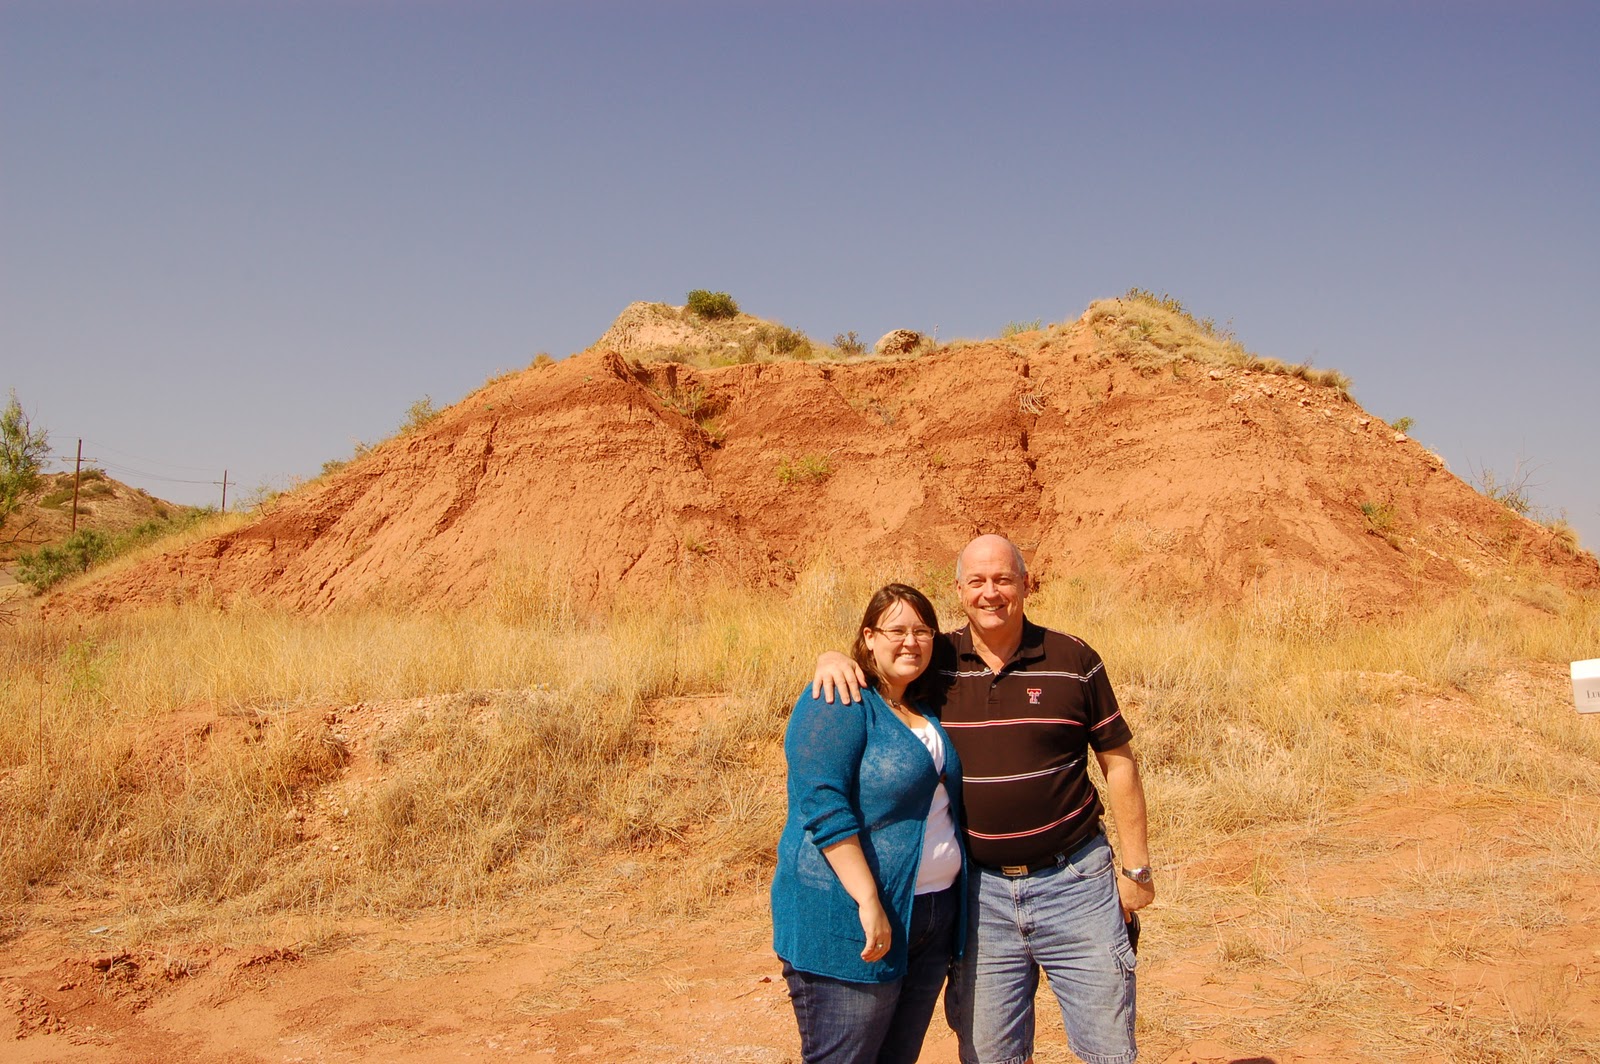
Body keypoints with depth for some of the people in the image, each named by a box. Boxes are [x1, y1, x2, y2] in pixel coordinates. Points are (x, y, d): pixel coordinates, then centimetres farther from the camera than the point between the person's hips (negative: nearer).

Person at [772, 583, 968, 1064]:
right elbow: (824, 807, -22)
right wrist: (869, 901, -26)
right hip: (848, 926, -8)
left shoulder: (923, 707, 12)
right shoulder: (840, 704, -12)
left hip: (932, 918, 8)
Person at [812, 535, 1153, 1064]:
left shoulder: (1073, 659, -3)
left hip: (1074, 881, -1)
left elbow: (1118, 761, 2)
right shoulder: (935, 661, 0)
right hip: (980, 890, 1)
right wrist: (833, 659, -13)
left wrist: (1136, 866, 2)